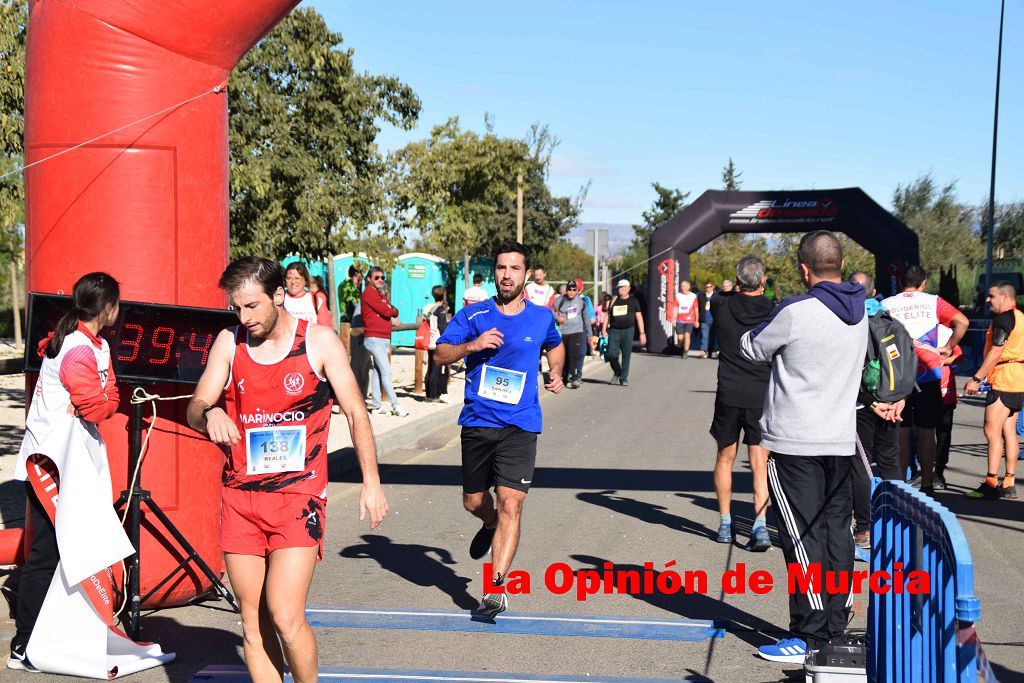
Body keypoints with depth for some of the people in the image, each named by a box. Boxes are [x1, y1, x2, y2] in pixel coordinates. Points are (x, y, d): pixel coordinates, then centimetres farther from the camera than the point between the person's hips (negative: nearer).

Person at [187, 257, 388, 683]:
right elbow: (194, 411, 2)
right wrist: (210, 414, -22)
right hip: (240, 497, 4)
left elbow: (356, 413, 3)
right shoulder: (229, 343, 6)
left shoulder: (319, 341, -1)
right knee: (253, 623, 6)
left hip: (298, 496, -3)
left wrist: (371, 481, -2)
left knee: (285, 617, -12)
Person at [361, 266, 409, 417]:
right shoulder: (369, 292, -8)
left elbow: (395, 312, 12)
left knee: (377, 371, 8)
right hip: (374, 338, -9)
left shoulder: (381, 293, 20)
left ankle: (377, 406, 10)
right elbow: (386, 312, -15)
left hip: (384, 339, 9)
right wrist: (390, 309, 6)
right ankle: (396, 406, -13)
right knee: (386, 372, -11)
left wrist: (390, 309, -7)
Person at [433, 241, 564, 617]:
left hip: (521, 426, -1)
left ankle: (496, 588, -11)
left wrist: (556, 372, 8)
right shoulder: (473, 315, 1)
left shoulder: (541, 317, 5)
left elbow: (555, 345, 27)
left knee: (510, 504, -14)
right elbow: (440, 354, -4)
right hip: (477, 422, 2)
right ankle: (491, 525, 51)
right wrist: (472, 345, -21)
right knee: (473, 501, 15)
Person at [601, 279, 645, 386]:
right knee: (611, 355, -5)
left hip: (628, 330, -2)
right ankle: (617, 374, 20)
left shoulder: (633, 301, 8)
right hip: (614, 330, 2)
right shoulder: (614, 301, 13)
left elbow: (639, 317, 7)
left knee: (626, 355, -1)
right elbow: (608, 315, 16)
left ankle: (624, 378, 8)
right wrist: (604, 329, 5)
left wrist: (642, 333, 0)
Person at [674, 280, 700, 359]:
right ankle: (681, 349, 27)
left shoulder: (693, 296, 2)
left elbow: (696, 309, 7)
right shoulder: (678, 296, 7)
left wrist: (697, 321, 7)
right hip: (680, 320, 2)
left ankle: (686, 352, -7)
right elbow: (675, 308, 9)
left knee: (687, 335, -14)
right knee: (680, 337, -1)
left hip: (689, 320, -2)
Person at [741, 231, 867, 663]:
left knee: (803, 538, -2)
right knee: (837, 533, 11)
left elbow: (752, 348, -2)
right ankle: (835, 627, 19)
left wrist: (755, 334, 19)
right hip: (841, 441, 7)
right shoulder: (859, 311, 7)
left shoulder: (796, 313, -16)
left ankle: (810, 636, 1)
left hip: (794, 444, -7)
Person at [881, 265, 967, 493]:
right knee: (926, 432, 5)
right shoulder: (933, 302, 1)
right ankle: (927, 485, 7)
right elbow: (962, 322, -9)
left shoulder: (885, 304, 3)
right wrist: (947, 348, 0)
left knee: (901, 432, 8)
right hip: (928, 375, -1)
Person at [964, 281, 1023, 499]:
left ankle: (991, 482, -13)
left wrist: (977, 379, -16)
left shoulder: (1003, 318, -12)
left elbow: (995, 352, -17)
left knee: (992, 430, -11)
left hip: (1004, 379, -10)